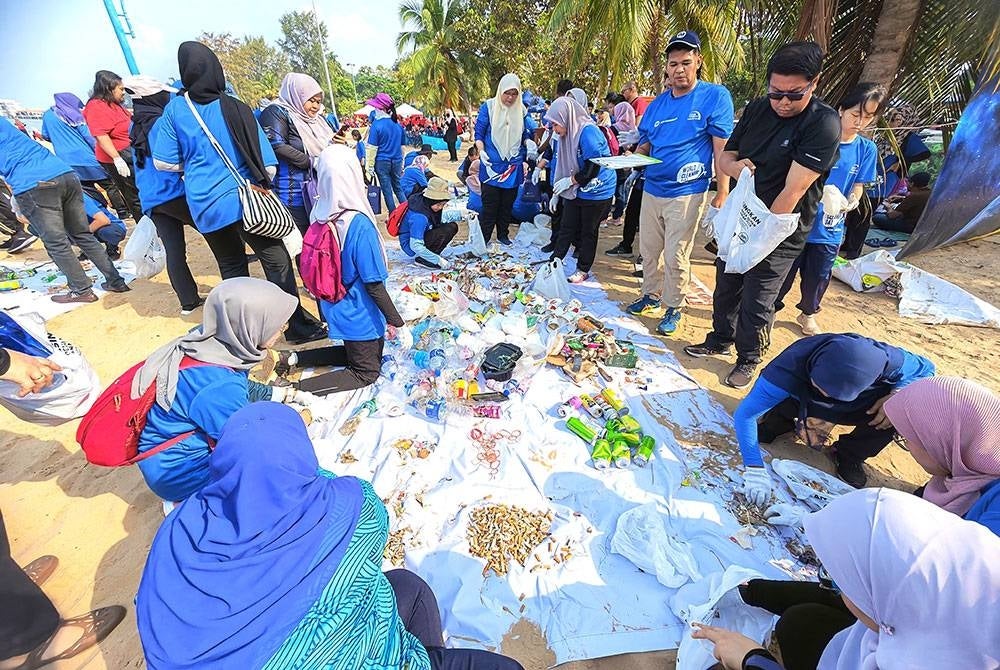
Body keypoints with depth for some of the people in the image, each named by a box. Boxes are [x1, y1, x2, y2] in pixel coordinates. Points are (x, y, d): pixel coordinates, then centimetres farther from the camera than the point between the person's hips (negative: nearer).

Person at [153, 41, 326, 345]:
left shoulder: (175, 109, 3)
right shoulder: (235, 108, -5)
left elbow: (163, 162, 5)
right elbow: (266, 163, -4)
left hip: (205, 205, 4)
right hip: (243, 200, -3)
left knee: (231, 268, 14)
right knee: (277, 262, 0)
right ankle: (297, 326, -1)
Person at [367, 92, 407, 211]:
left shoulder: (376, 125, -12)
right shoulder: (398, 124, 3)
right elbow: (402, 145, 10)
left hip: (382, 162, -4)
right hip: (397, 161, 5)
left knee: (387, 191, 5)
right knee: (398, 188, 18)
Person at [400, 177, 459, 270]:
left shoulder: (425, 202, -7)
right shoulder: (419, 216, -31)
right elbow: (415, 246, -32)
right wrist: (438, 260, -29)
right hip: (412, 247, -9)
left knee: (453, 226, -1)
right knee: (446, 230, -28)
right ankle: (422, 259, -14)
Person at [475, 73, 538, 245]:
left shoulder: (521, 110, 7)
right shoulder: (488, 106, -2)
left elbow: (526, 134, 13)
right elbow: (479, 132, 0)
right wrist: (482, 151, -14)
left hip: (513, 165, 3)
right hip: (492, 165, -3)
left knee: (507, 203, 11)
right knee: (490, 203, -2)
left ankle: (503, 235, 24)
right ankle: (483, 238, 7)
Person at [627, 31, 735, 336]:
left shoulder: (715, 96, -5)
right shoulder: (657, 104, 10)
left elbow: (722, 148, -8)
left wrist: (722, 193, -13)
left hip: (687, 193, -5)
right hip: (651, 190, 5)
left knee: (676, 257, -1)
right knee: (649, 250, 13)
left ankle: (674, 307, 16)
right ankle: (652, 295, 32)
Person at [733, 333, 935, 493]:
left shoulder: (886, 360, -34)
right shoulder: (790, 367, -42)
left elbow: (926, 368, -8)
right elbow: (745, 413, -39)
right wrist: (755, 470, -46)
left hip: (853, 408, 3)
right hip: (800, 403, -3)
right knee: (762, 428, -30)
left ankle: (849, 455, 2)